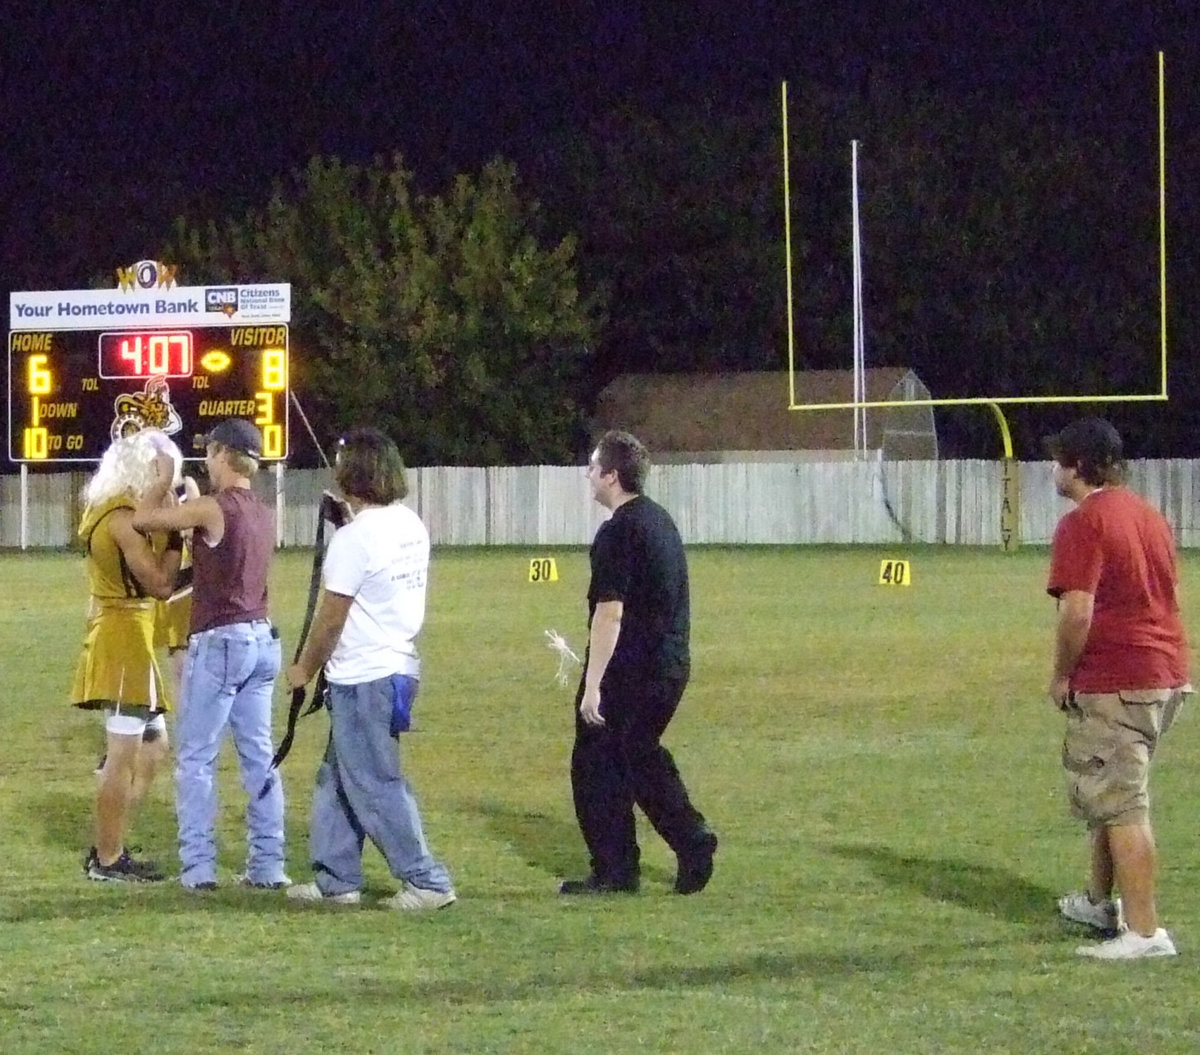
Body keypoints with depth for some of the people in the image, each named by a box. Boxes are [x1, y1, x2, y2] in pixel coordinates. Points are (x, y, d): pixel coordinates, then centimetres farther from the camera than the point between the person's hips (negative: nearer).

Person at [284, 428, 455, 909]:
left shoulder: (354, 540, -18)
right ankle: (336, 878, 21)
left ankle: (426, 881, -3)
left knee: (376, 786, -3)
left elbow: (331, 619, -12)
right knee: (337, 778, 17)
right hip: (399, 666, 9)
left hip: (362, 679, -9)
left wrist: (304, 668, 2)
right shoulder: (412, 526, 7)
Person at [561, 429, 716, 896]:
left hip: (629, 670, -9)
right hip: (671, 665, 9)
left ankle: (614, 871, 4)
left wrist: (592, 685, -20)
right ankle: (693, 843, 7)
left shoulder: (619, 532, -16)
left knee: (597, 765, 2)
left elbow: (610, 613, -21)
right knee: (642, 757, 19)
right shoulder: (660, 521, 13)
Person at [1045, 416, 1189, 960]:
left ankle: (1144, 931, -9)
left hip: (1114, 685, -9)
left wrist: (1061, 675, -9)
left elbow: (1077, 610, -22)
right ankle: (1100, 900, 37)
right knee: (1110, 795, 24)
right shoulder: (1149, 516, 14)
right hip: (1165, 674, 10)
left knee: (1122, 807, -7)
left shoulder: (1083, 524, -14)